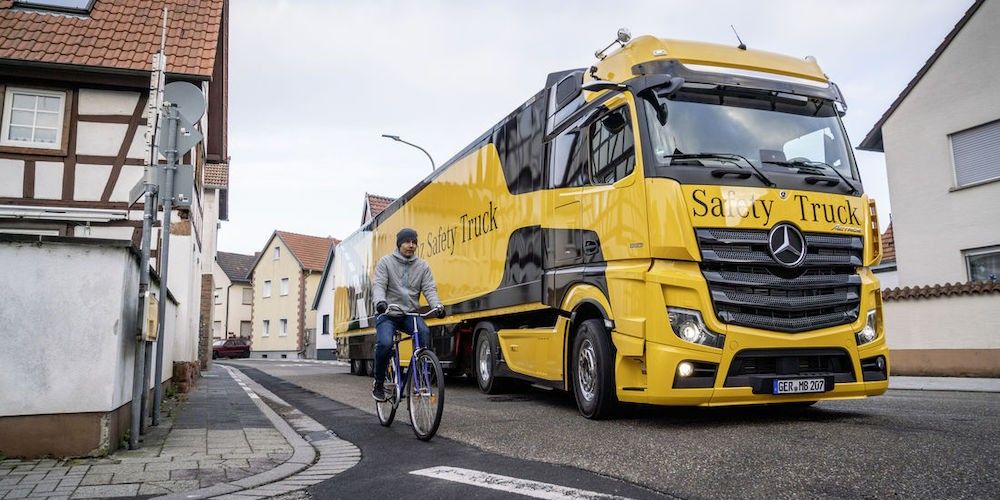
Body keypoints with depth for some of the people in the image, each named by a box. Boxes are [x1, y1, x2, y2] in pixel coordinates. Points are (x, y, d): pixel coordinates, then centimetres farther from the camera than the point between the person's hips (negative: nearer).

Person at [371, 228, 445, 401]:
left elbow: (429, 289, -3)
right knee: (385, 344, -28)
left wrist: (437, 305, -24)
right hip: (387, 314, -2)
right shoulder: (386, 262, 0)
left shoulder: (422, 266, 7)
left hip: (410, 314, 2)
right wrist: (380, 301, -35)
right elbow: (379, 285, -12)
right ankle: (378, 384, -3)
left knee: (424, 332, -30)